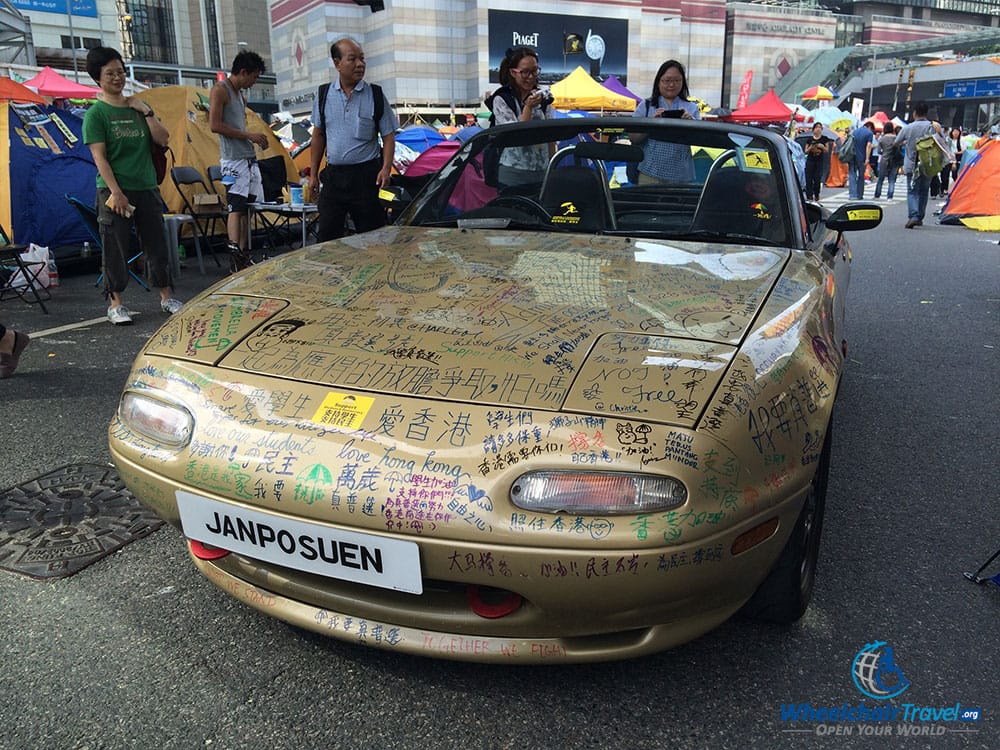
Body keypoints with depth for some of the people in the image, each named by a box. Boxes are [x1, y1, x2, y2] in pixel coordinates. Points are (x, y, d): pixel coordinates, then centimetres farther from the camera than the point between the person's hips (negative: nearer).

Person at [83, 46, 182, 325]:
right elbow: (99, 157, -10)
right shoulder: (96, 114, -3)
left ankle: (166, 297, 20)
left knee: (156, 244, 9)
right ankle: (115, 303, 10)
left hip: (147, 187, 5)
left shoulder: (138, 107, 13)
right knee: (115, 248, 0)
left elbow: (162, 139, 5)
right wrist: (116, 192, -18)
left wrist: (146, 112, -3)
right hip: (115, 191, -5)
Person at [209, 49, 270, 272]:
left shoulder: (240, 95, 21)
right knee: (236, 207, -14)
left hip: (248, 158, 9)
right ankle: (235, 256, -17)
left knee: (246, 207, 6)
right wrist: (248, 135, -15)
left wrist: (257, 139, 12)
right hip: (233, 160, -9)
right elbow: (215, 125, -15)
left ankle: (243, 257, 9)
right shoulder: (220, 90, -6)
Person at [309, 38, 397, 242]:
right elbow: (318, 136, 14)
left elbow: (388, 136, 3)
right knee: (328, 237, 2)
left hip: (366, 175, -2)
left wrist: (386, 168, -13)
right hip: (333, 175, 2)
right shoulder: (324, 95, 7)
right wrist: (313, 174, 10)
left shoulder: (375, 95, 1)